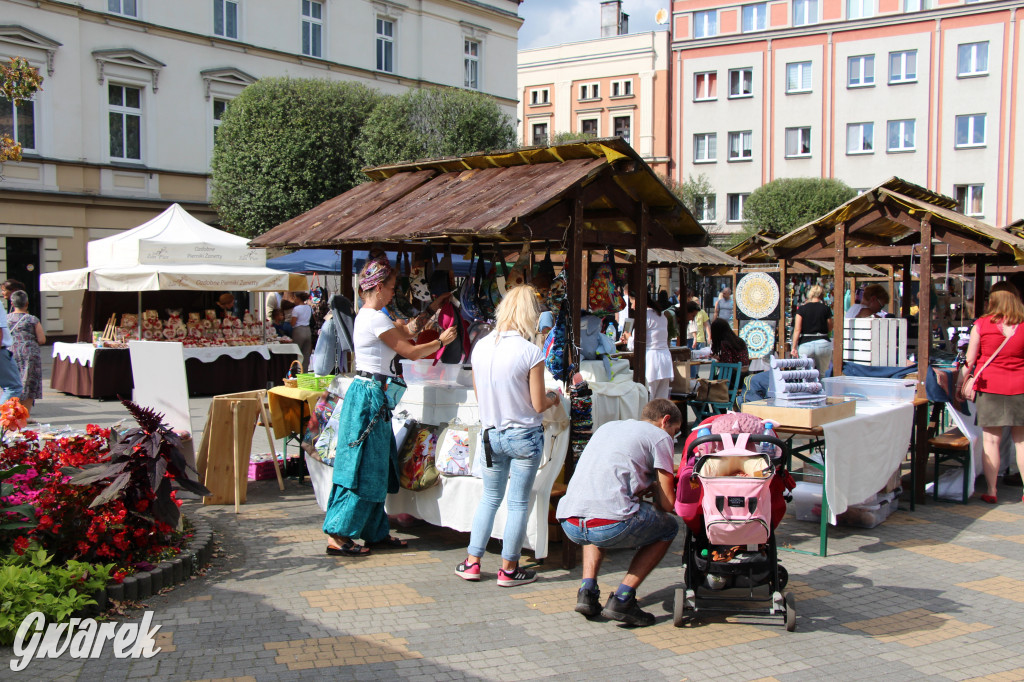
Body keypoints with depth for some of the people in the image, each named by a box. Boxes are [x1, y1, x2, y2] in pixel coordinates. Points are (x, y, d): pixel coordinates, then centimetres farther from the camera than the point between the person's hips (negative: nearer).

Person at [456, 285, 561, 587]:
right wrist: (554, 397, 8)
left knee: (489, 497, 19)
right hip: (524, 436, -4)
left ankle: (472, 562, 20)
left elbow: (478, 395, 7)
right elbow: (538, 405, -13)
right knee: (518, 503, 7)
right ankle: (509, 569, 15)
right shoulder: (531, 352, -17)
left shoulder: (481, 347, -3)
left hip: (491, 434, 5)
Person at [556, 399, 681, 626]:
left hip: (569, 525, 7)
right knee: (668, 526, 22)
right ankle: (622, 599, 10)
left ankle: (587, 591, 20)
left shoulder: (607, 427, 29)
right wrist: (653, 489, 29)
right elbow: (667, 504, 7)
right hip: (610, 527, -6)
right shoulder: (660, 436, 10)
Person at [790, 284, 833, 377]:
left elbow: (797, 330, -4)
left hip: (805, 344, 0)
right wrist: (833, 322, 26)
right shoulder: (826, 309, 1)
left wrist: (794, 347, -2)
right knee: (821, 374, 11)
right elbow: (829, 330, 7)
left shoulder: (802, 309, 1)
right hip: (823, 343, 0)